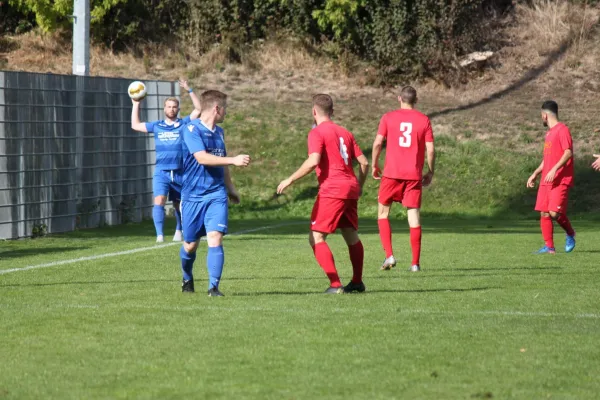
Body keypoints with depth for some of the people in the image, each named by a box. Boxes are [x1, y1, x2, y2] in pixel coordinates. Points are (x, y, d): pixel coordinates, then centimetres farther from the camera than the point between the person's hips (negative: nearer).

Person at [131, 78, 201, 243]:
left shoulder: (184, 124, 6)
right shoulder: (156, 126, 12)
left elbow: (198, 109, -1)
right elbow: (135, 125, 24)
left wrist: (189, 90, -5)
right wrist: (136, 105, 21)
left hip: (180, 172, 0)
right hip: (161, 172, 0)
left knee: (178, 205, 13)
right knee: (159, 201, -19)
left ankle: (179, 231, 34)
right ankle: (159, 234, -24)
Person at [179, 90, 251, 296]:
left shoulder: (219, 132, 13)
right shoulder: (191, 129, -10)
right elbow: (202, 158, -24)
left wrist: (230, 187, 34)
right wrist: (233, 160, -30)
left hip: (217, 195, 4)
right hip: (193, 195, -4)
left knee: (215, 238, -14)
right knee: (190, 244, 7)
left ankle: (213, 286, -14)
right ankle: (187, 279, 34)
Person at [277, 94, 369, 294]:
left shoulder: (317, 133, -5)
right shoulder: (345, 133, 17)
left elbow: (313, 161, -19)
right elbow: (364, 162, 14)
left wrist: (290, 180, -11)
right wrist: (359, 186, 28)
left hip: (331, 190, -8)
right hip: (350, 189, 8)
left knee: (316, 238, -6)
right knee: (351, 236, 19)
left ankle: (335, 284, -15)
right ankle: (357, 282, 27)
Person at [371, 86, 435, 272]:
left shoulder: (388, 118, 2)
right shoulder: (424, 120, 4)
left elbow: (377, 143, -4)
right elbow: (430, 149, 0)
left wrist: (374, 165, 9)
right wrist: (430, 172, 11)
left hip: (392, 173, -1)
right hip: (414, 175, 1)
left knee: (383, 212, 12)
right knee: (414, 215, 4)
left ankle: (389, 255, -3)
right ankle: (415, 262, 1)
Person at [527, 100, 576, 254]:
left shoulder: (562, 129, -8)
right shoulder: (549, 132, 20)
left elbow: (568, 152, -18)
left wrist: (554, 169, -25)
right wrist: (535, 174, 23)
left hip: (560, 181, -9)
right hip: (546, 181, 9)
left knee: (554, 212, -16)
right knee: (544, 214, 1)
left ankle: (570, 234, 9)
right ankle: (549, 247, 4)